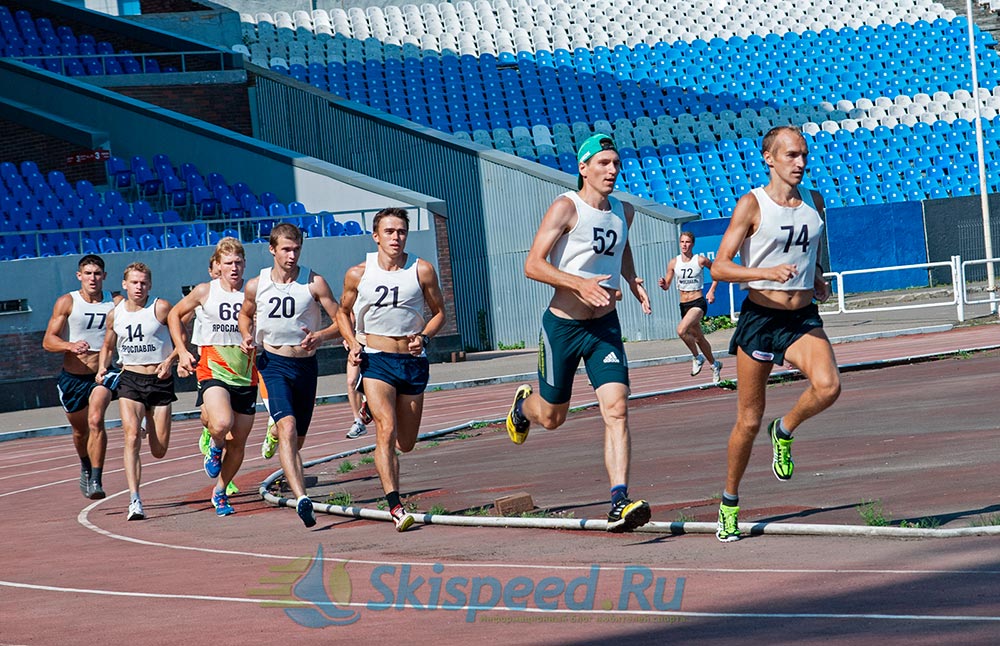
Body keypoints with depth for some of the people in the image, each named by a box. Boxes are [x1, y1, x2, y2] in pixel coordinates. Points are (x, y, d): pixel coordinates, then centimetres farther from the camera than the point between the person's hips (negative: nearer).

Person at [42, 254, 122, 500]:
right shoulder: (67, 302, -7)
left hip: (103, 374, -1)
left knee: (96, 421, -26)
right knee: (80, 431, 19)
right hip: (73, 377, 1)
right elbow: (48, 341, -12)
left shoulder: (116, 303, -4)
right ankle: (86, 467, 50)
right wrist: (71, 346, -31)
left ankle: (96, 480, -26)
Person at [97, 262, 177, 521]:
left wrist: (169, 360, -16)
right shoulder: (115, 314, 4)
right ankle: (134, 500, -24)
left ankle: (149, 426, 41)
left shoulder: (160, 308, -7)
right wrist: (102, 368, 2)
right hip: (129, 380, 1)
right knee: (132, 436, -21)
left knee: (159, 451, 2)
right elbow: (108, 347, 20)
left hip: (159, 379, -1)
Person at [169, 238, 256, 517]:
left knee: (238, 442, 6)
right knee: (221, 424, -30)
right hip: (213, 371, -3)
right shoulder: (205, 292, 0)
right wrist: (183, 352, 7)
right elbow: (175, 315, 16)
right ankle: (215, 447, 7)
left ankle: (220, 492, 28)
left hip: (245, 376, 3)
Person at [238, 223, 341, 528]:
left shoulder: (314, 283, -5)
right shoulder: (256, 286, 0)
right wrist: (247, 337, 0)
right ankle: (301, 498, -36)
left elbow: (341, 321, -4)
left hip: (306, 364, 2)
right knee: (288, 428, -23)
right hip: (274, 363, -2)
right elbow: (245, 314, 20)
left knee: (297, 440, 12)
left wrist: (320, 336, -23)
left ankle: (274, 432, 51)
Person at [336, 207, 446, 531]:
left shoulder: (422, 270, -2)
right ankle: (395, 507, -25)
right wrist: (353, 344, -3)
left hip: (413, 360, 2)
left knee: (406, 443, 12)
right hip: (376, 359, -2)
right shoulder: (358, 274, -1)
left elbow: (439, 312, 9)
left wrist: (424, 337, -10)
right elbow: (343, 313, 15)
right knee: (387, 431, -21)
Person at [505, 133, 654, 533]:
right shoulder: (566, 208, -15)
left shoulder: (624, 212, 5)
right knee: (551, 417, 14)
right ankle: (523, 404, 51)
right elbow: (532, 265, -21)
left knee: (616, 409, -15)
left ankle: (619, 502, -21)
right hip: (563, 325, -4)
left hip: (605, 326, 4)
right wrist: (579, 283, -34)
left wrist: (632, 280, 10)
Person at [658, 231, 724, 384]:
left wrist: (712, 291, -2)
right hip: (684, 305, 5)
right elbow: (666, 286, 7)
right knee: (699, 338, 17)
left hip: (698, 303, -5)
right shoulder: (673, 262, 2)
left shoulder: (700, 260, -9)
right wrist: (662, 284, -16)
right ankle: (714, 364, 38)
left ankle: (697, 358, -7)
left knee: (681, 330, -28)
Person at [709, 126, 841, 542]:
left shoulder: (814, 202, 7)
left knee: (828, 387, -27)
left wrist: (817, 278, 8)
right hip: (760, 318, -3)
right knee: (749, 420, 4)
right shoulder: (752, 204, -8)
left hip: (804, 319, 3)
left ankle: (785, 431, 5)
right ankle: (729, 503, 24)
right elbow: (720, 267, -12)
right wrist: (767, 272, -26)